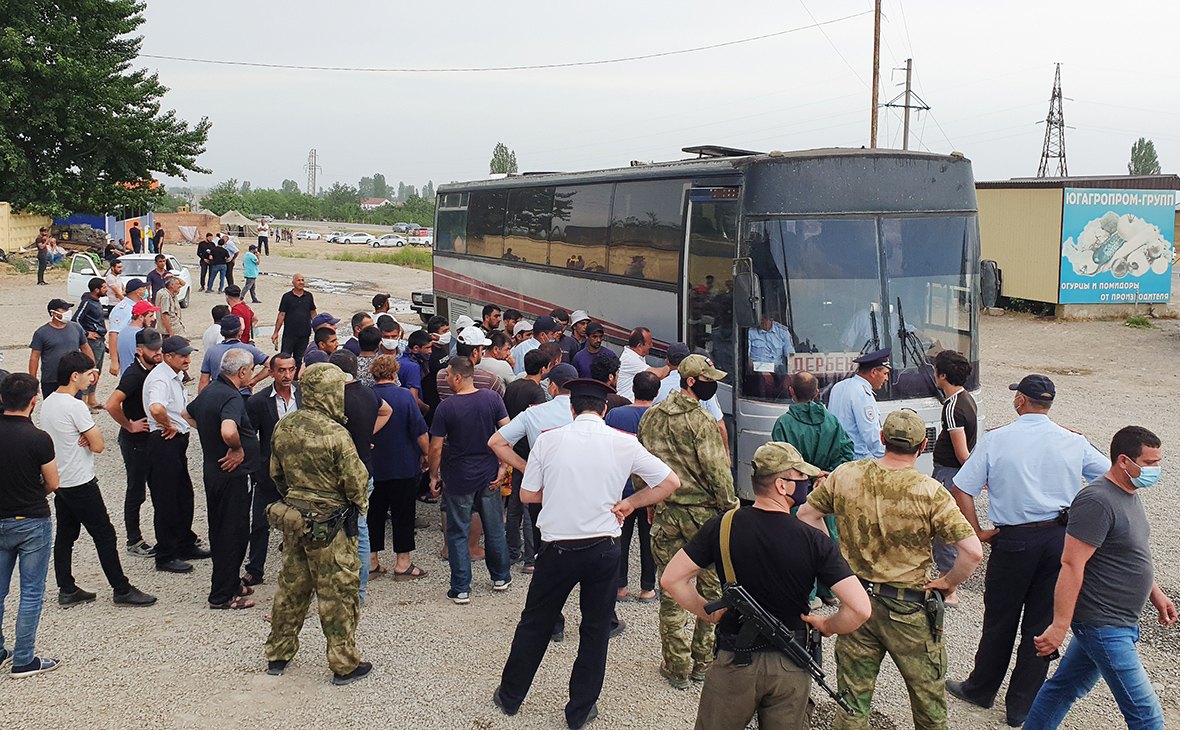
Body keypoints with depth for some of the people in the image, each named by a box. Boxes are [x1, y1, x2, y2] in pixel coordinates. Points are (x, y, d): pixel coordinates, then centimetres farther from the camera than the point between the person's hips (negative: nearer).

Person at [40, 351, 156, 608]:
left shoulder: (47, 403, 7)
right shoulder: (75, 406, -21)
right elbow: (99, 445, -21)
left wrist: (85, 438, -3)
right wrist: (90, 439, 1)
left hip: (58, 481, 9)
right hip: (80, 483, -9)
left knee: (65, 535, 14)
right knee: (104, 534, -1)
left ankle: (66, 590, 21)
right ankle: (122, 590, 5)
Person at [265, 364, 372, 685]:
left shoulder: (283, 427, 0)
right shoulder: (336, 435, -22)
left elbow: (276, 473, 12)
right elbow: (356, 481, -15)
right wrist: (359, 504, 6)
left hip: (292, 518, 7)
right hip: (329, 525, -7)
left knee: (292, 586, 20)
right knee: (338, 592, 5)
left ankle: (278, 654, 31)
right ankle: (344, 664, 15)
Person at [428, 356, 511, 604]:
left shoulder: (446, 407, -13)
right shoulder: (492, 399, -5)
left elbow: (436, 448, -9)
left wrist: (434, 476, 4)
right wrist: (502, 467, 1)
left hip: (458, 479, -3)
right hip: (489, 477, 3)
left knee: (457, 535, 8)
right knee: (494, 529, 18)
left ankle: (461, 589, 10)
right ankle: (500, 578, 33)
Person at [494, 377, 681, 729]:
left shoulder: (548, 440, -6)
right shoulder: (624, 443, -5)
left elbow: (527, 495, 1)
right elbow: (670, 482, 0)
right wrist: (629, 503, 4)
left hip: (557, 549, 0)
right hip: (604, 549, 0)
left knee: (535, 623, 16)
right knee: (596, 629, 14)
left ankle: (510, 696, 31)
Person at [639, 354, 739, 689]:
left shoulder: (650, 417, 5)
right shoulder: (701, 421, -14)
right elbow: (717, 471, -15)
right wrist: (731, 508, -4)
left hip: (664, 514, 5)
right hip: (702, 513, -5)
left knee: (672, 592, 10)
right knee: (711, 589, 12)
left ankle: (677, 667, 15)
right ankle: (703, 662, 19)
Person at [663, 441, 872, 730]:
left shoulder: (722, 528, -11)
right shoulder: (814, 542, -15)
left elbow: (671, 579, -7)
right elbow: (860, 608, -19)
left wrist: (710, 613, 5)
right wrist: (826, 625, 0)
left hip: (734, 663, 1)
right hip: (790, 669, 0)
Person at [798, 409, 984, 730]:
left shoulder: (845, 475, -7)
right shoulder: (930, 492, -18)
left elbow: (807, 515, 6)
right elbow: (973, 551, -22)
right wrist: (949, 582, -5)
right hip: (910, 609, -3)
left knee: (852, 699, 16)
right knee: (929, 700, 18)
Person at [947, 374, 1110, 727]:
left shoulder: (996, 439, -7)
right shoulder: (1074, 442, -1)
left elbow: (961, 489, -11)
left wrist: (977, 532, -3)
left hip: (1014, 539, -2)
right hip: (1060, 538, 2)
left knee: (1000, 620, 12)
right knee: (1042, 622, 10)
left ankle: (981, 689, 30)